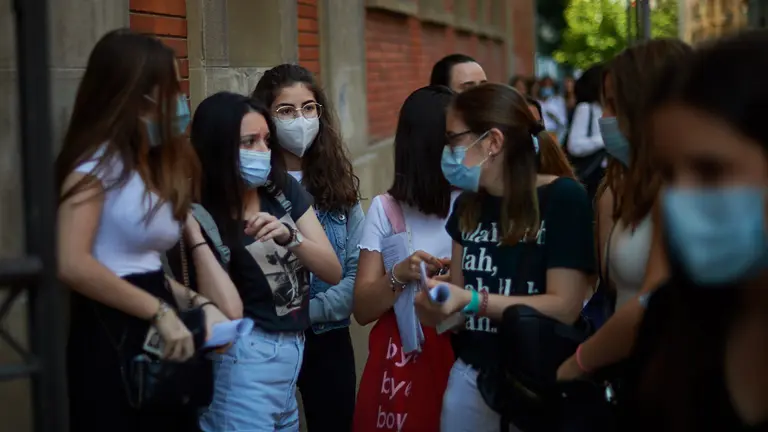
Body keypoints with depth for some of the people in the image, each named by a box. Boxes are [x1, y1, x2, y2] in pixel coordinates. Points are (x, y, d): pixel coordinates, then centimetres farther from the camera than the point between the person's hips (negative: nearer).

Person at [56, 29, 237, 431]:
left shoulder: (153, 164, 17)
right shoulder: (98, 161, -9)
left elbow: (147, 267, 11)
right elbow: (73, 265, -21)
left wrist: (197, 301, -6)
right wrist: (161, 311, -16)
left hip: (156, 339, 8)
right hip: (111, 338, -8)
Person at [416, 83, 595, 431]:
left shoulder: (563, 198, -12)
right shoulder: (468, 206, 7)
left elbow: (564, 307, -18)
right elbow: (458, 297, 10)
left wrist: (474, 302, -24)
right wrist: (436, 303, -12)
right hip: (471, 376, 6)